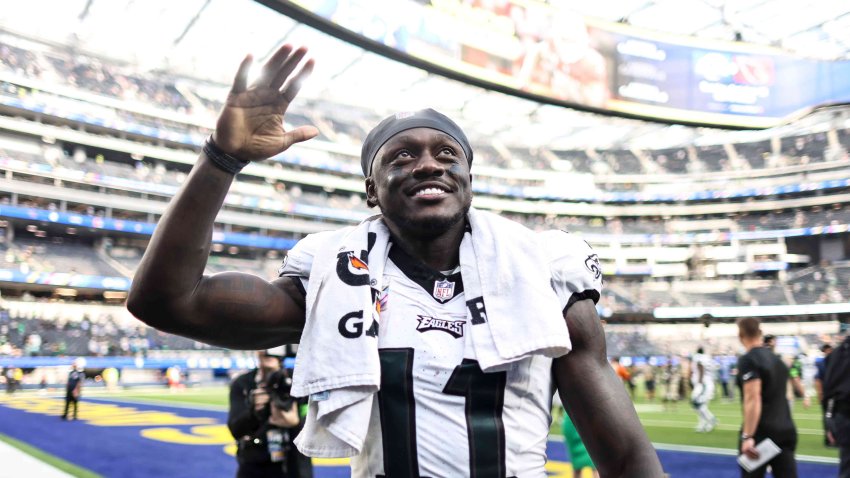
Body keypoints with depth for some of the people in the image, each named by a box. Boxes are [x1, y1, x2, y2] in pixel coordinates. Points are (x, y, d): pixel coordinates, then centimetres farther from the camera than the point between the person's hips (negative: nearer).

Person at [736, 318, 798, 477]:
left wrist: (747, 436, -23)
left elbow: (753, 399, -21)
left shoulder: (748, 360, -12)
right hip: (786, 430, 7)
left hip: (761, 432, -7)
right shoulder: (777, 359, 14)